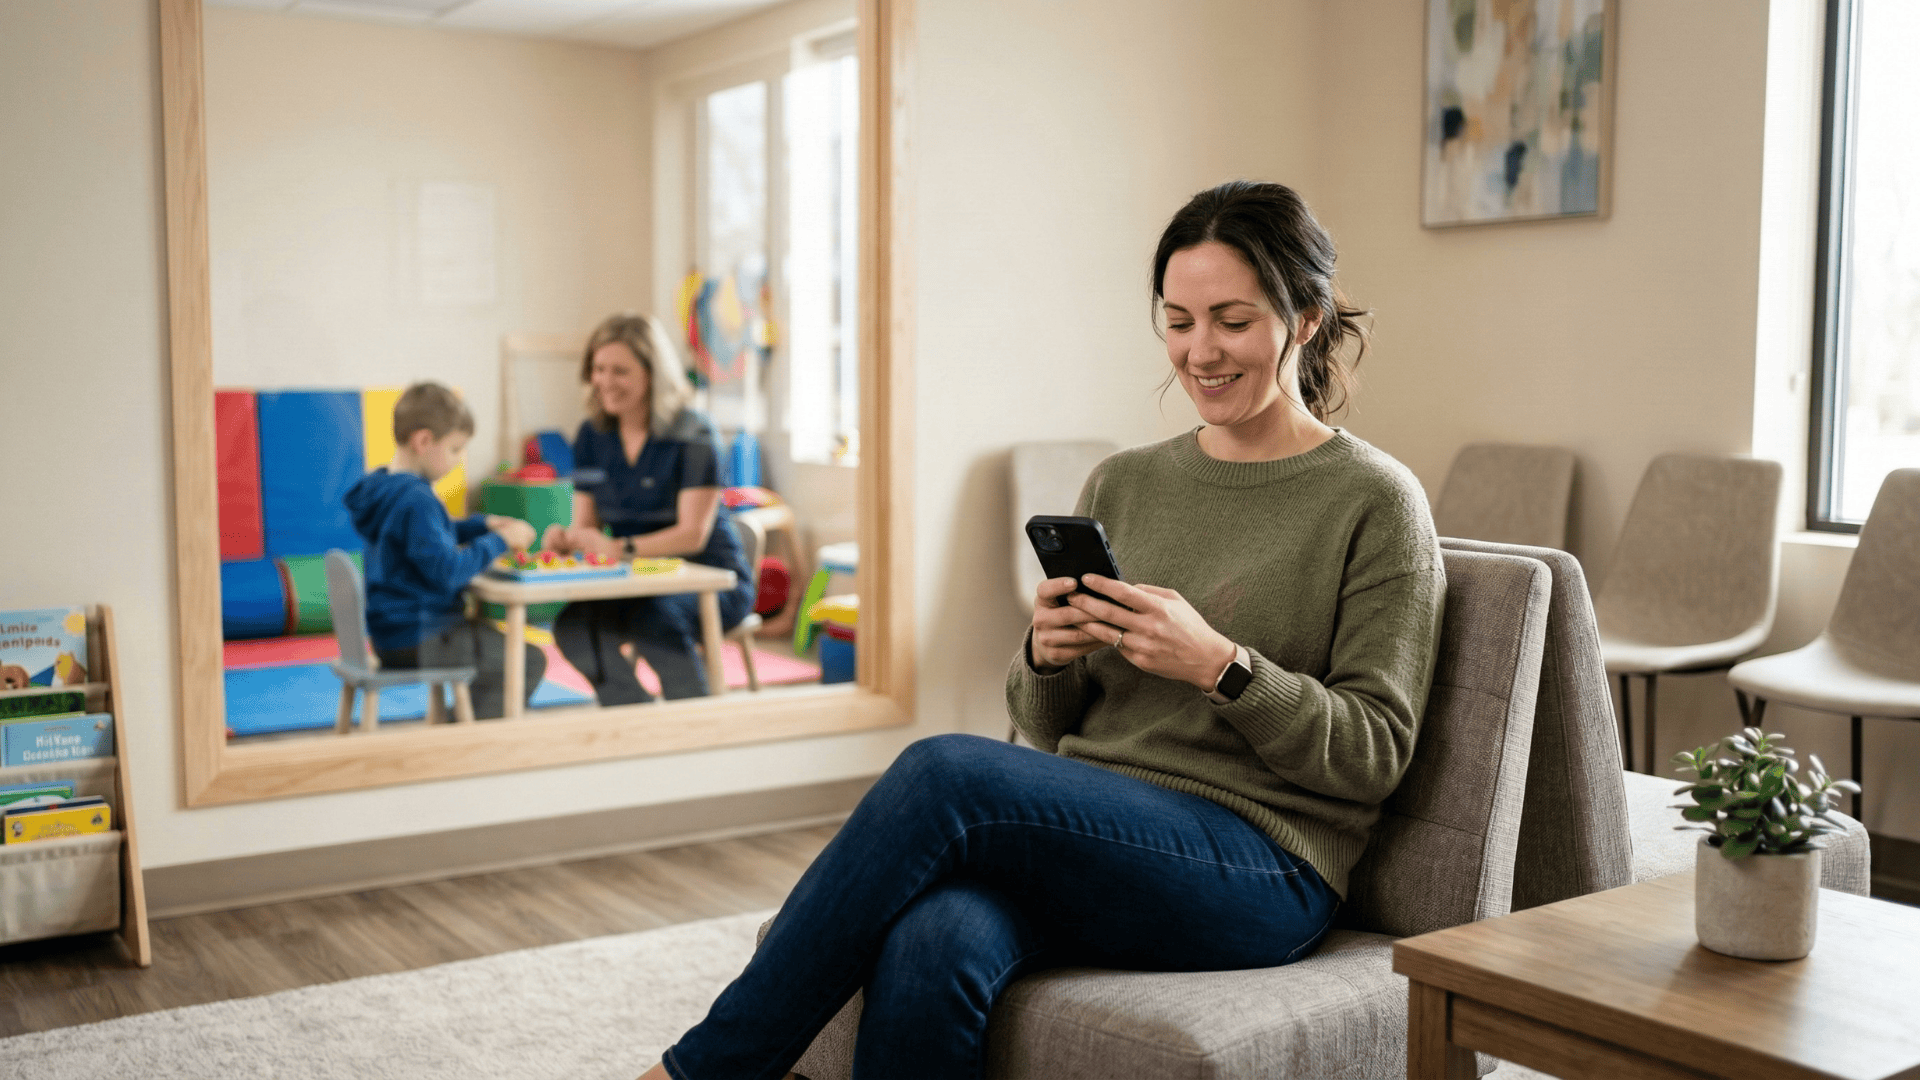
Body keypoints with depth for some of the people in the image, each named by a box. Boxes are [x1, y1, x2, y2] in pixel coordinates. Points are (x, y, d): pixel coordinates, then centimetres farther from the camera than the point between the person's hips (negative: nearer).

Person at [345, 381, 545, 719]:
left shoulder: (383, 487, 9)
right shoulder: (415, 501, -23)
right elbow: (449, 571, -27)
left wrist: (483, 524, 10)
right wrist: (499, 541, -16)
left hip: (390, 634, 11)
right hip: (416, 643, -11)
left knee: (493, 637, 30)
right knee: (529, 660, -8)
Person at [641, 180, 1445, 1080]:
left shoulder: (1375, 503, 1)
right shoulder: (1121, 484, 15)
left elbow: (1375, 753, -3)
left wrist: (1218, 663, -17)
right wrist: (1047, 658, -6)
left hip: (1260, 869, -4)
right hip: (1086, 835, 4)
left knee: (946, 771, -29)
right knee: (929, 948, -33)